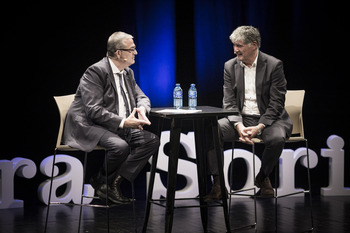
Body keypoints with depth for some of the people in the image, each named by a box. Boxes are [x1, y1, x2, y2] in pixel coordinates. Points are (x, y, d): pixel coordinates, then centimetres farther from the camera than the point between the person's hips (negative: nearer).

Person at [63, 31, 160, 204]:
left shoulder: (128, 73, 12)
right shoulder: (96, 72, -15)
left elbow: (141, 97, 20)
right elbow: (93, 110, -22)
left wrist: (142, 109, -6)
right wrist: (123, 122, -28)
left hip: (120, 127, 9)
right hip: (89, 127, -9)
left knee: (152, 141, -9)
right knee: (120, 146, -35)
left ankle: (114, 181, -12)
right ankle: (102, 182, -6)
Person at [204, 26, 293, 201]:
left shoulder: (274, 65, -7)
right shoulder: (230, 66, 4)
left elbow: (277, 103, -10)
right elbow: (229, 102, 0)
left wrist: (259, 127, -23)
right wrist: (239, 126, -19)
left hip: (268, 119, -3)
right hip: (240, 119, 3)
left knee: (277, 138, -36)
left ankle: (262, 178, -4)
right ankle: (218, 185, -20)